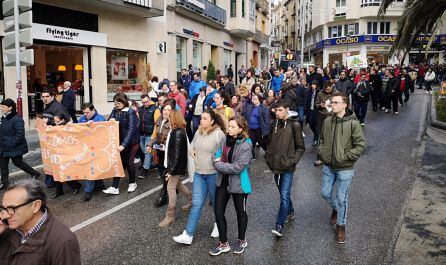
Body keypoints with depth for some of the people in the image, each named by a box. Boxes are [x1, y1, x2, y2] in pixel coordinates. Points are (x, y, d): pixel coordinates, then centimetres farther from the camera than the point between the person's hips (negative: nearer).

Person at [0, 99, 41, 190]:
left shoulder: (17, 119, -20)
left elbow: (20, 134, -23)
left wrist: (12, 143, -22)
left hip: (15, 148, -8)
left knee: (18, 163, 6)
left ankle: (35, 173, 25)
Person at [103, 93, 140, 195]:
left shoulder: (131, 112, -17)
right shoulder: (115, 110, 0)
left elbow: (131, 129, -24)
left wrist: (123, 144, -31)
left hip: (131, 142, -5)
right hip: (119, 141, 5)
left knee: (128, 162, 5)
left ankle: (132, 183, 27)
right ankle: (114, 187, 5)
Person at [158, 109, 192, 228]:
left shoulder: (178, 133, -23)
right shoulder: (176, 131, 5)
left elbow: (177, 153, -25)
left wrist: (171, 170, -23)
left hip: (177, 165, -10)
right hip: (174, 163, 10)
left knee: (171, 188, -2)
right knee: (177, 184, 23)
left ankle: (170, 216, 8)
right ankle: (191, 199, 43)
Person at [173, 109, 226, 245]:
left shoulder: (219, 134, -16)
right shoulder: (198, 132, 5)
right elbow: (192, 145, 21)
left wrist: (217, 162, -11)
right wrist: (192, 152, 3)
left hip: (214, 173, -5)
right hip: (199, 172, 5)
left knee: (216, 201, 15)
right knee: (196, 203, 5)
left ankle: (218, 224, 41)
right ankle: (188, 234, 8)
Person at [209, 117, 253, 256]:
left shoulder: (245, 146, -20)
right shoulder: (226, 139, 0)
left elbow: (238, 167, -25)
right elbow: (219, 153, 19)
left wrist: (218, 164, -17)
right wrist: (217, 158, -4)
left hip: (238, 184, -6)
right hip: (223, 181, 6)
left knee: (240, 212, 15)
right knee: (218, 212, 7)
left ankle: (242, 241, 38)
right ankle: (223, 243, 26)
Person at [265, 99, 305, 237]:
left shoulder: (294, 125, -9)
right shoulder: (274, 125, 7)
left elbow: (300, 147, -6)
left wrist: (293, 161, -14)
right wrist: (268, 157, 8)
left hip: (287, 167, -6)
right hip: (275, 166, 6)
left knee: (284, 195, -7)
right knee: (283, 193, 19)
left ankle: (279, 225, -4)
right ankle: (290, 212, 41)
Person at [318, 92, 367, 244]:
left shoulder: (353, 123, -16)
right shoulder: (327, 121, -1)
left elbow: (362, 145, -15)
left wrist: (345, 157, -18)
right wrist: (322, 152, 1)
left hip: (344, 169, -5)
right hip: (328, 166, 5)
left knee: (342, 198, 6)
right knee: (325, 193, 16)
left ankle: (341, 226, 27)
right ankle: (335, 209, 48)